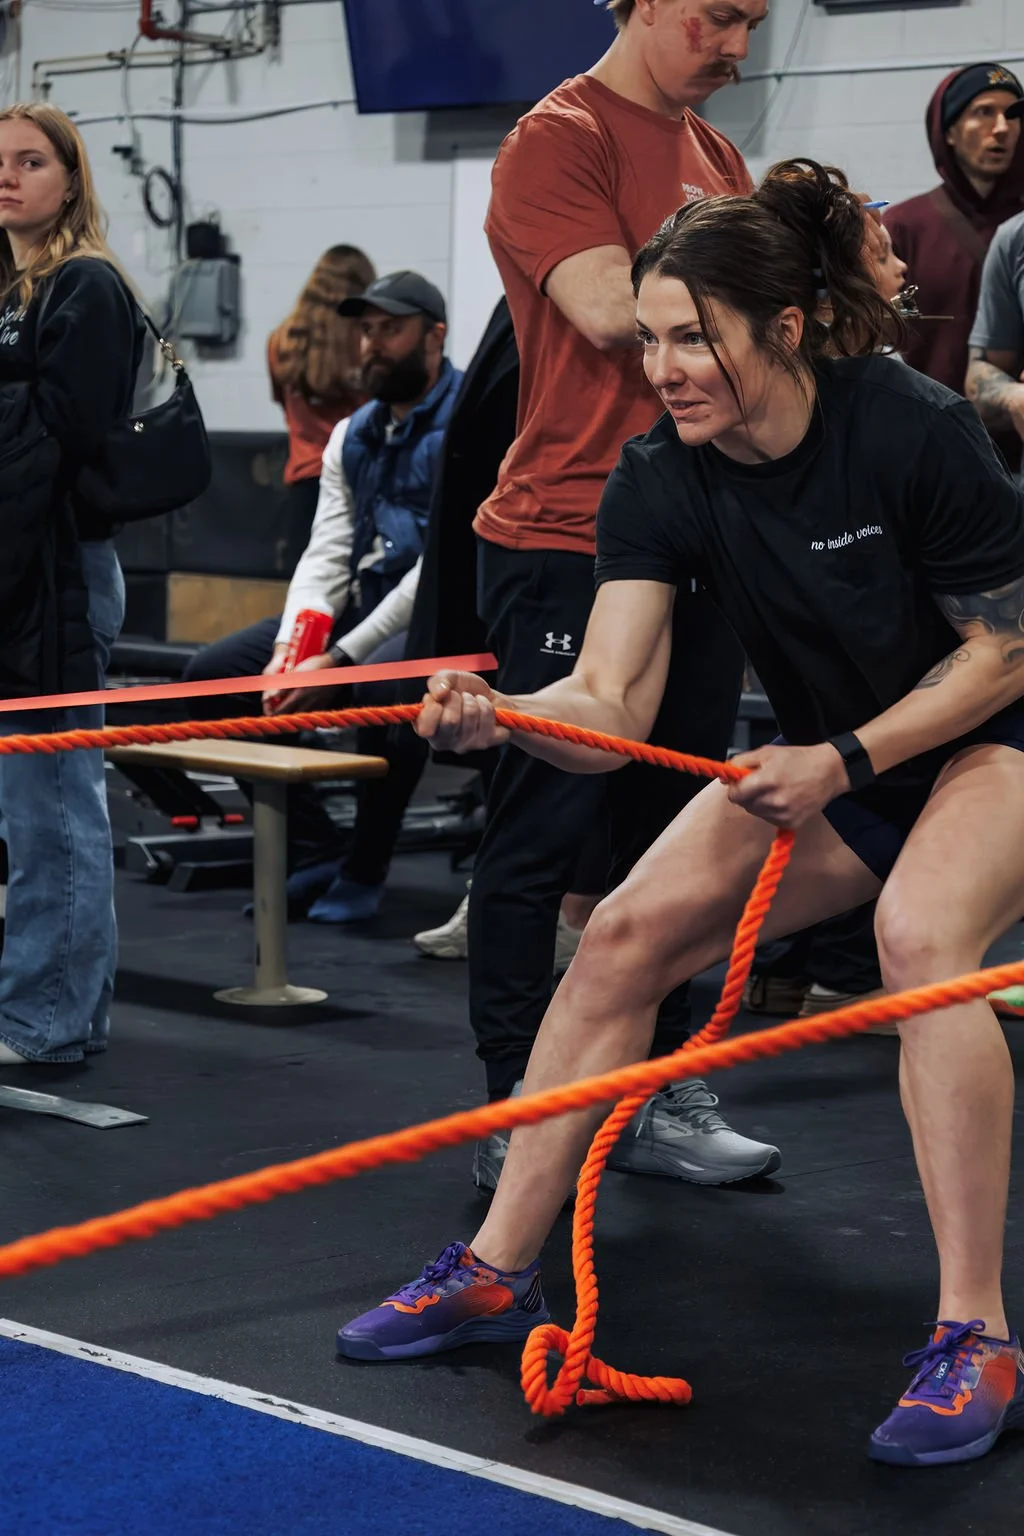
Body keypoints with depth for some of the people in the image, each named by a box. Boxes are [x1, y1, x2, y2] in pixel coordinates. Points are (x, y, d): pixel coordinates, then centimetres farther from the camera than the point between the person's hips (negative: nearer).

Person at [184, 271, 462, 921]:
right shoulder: (352, 435, 13)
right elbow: (326, 555, 7)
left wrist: (338, 659, -23)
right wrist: (290, 648, -13)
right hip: (364, 607, 8)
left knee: (384, 682, -40)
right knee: (214, 673, -2)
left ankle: (365, 872, -16)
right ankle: (316, 855, 1)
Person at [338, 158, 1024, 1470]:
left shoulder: (911, 431, -28)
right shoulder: (660, 482, -14)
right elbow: (611, 704, -22)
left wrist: (843, 759, -26)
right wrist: (500, 716, -43)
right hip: (824, 756, 6)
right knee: (628, 931, -6)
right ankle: (497, 1270, 5)